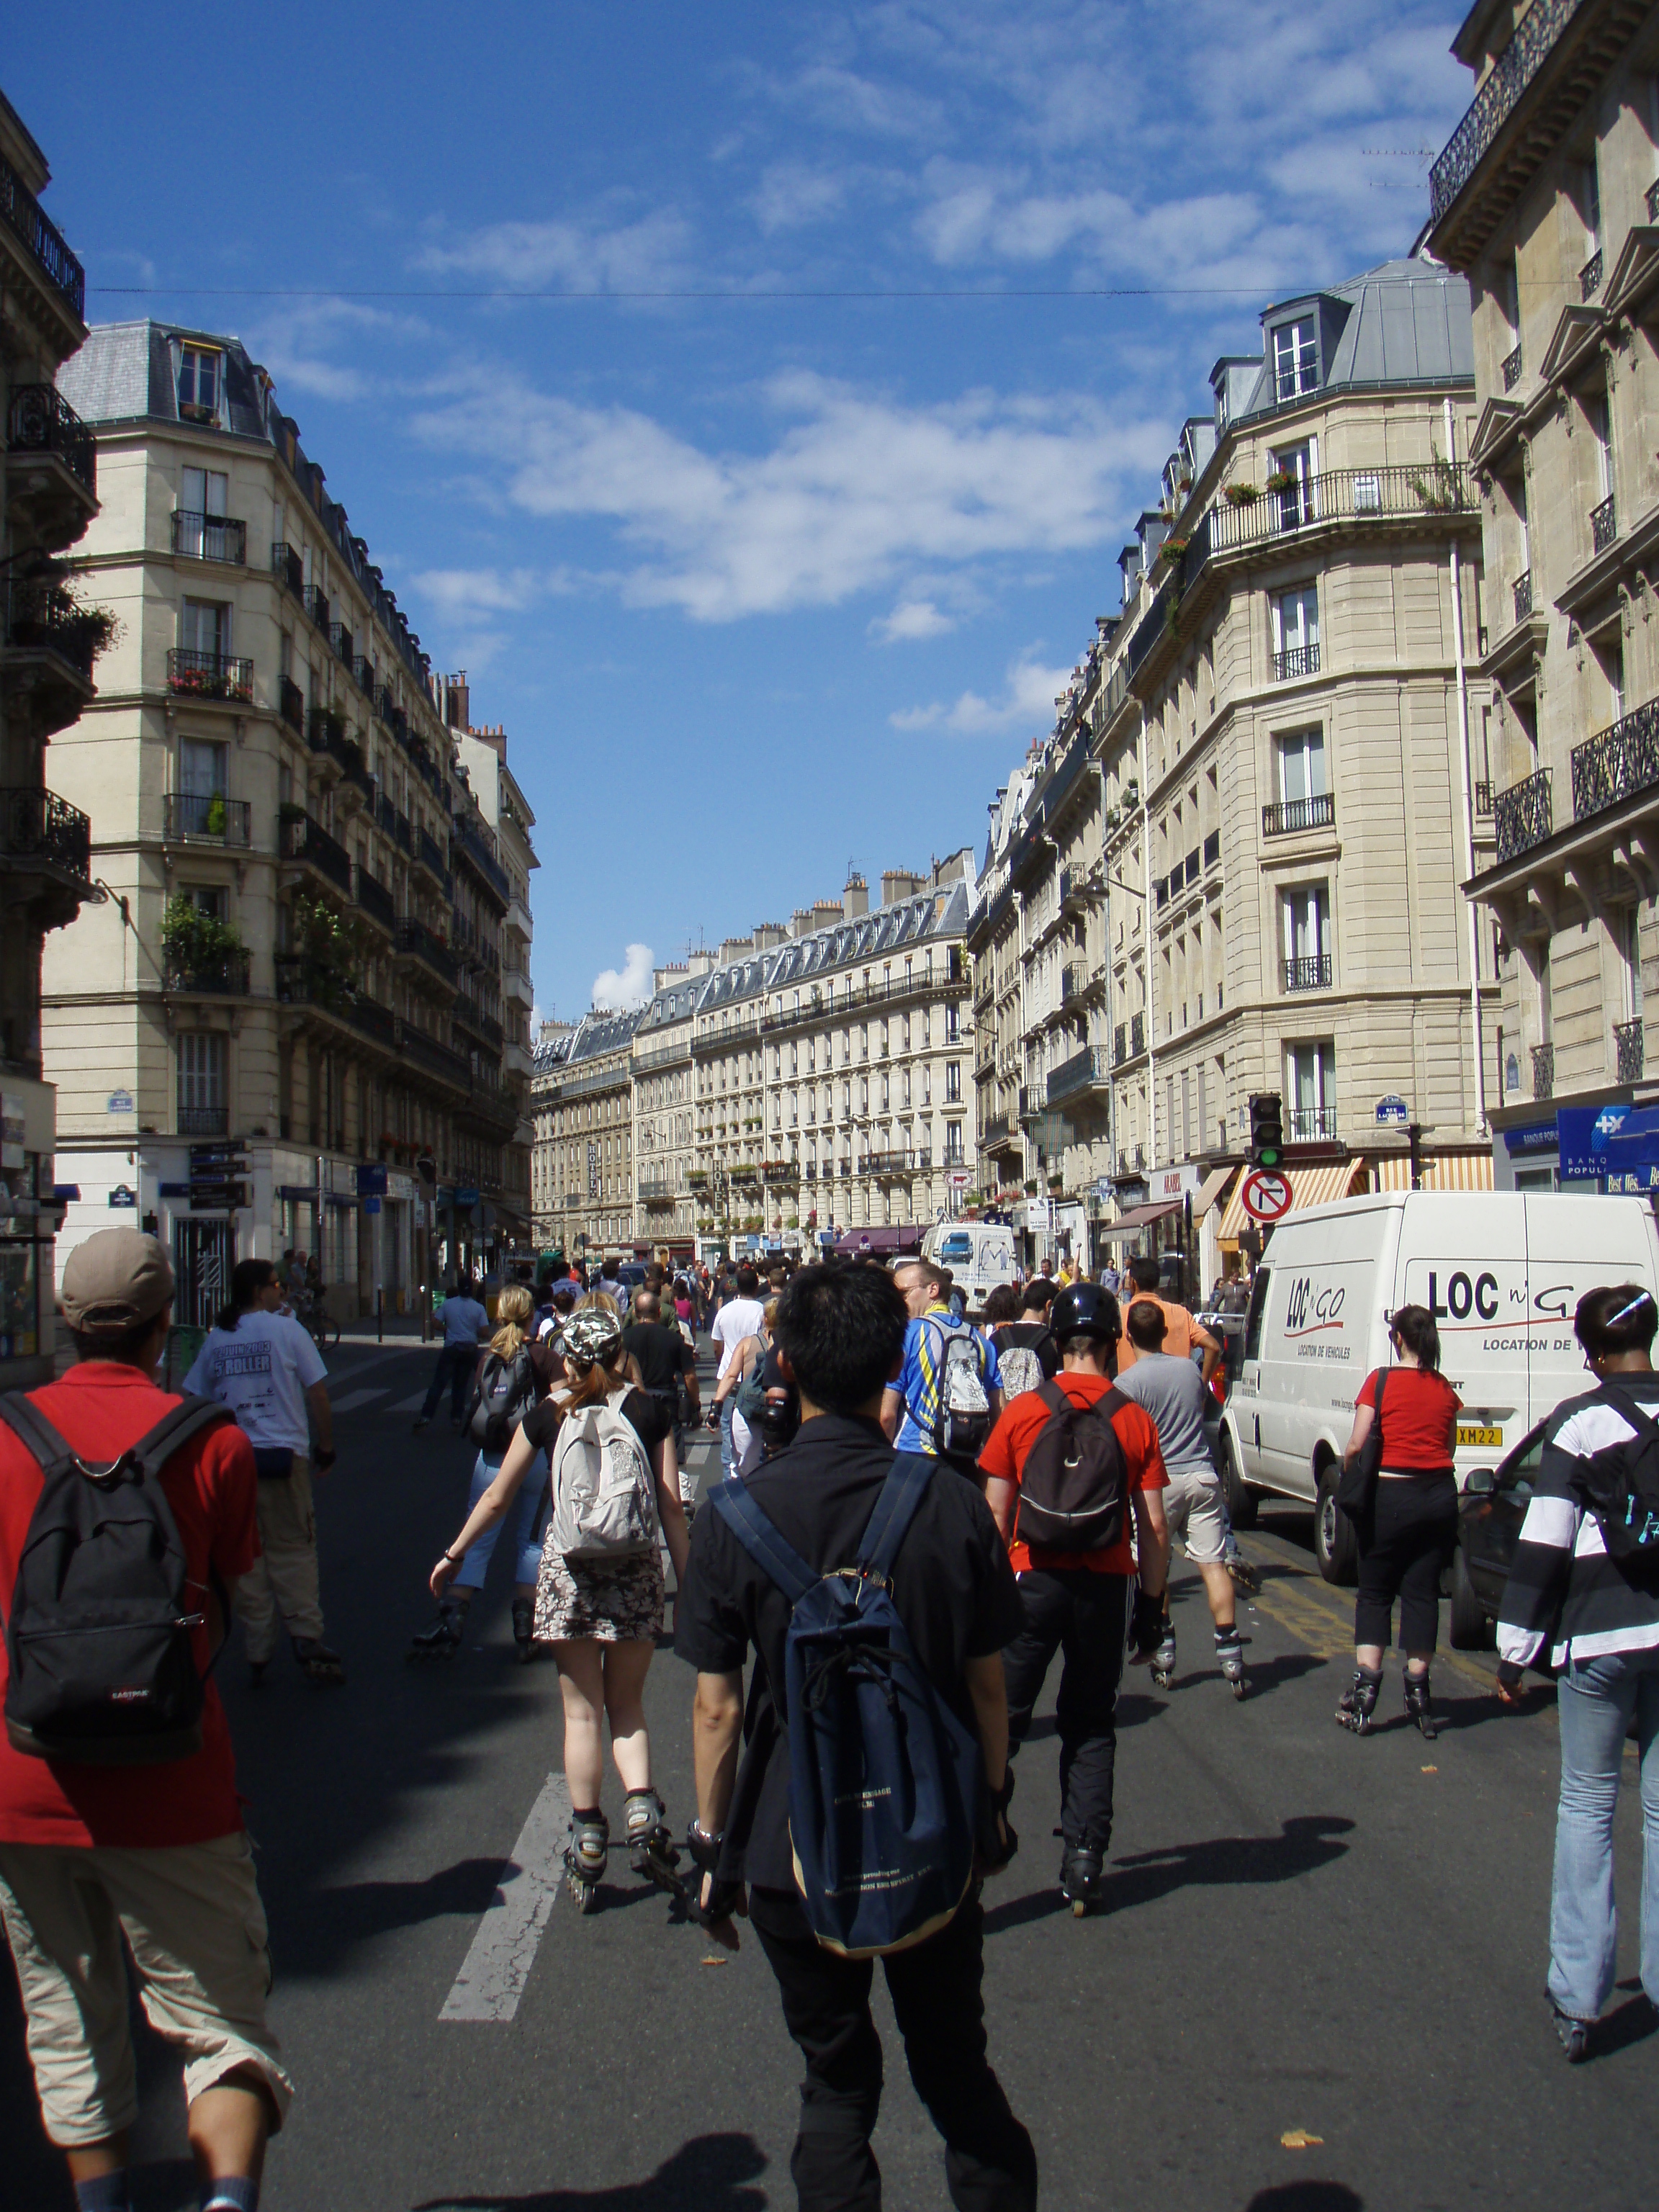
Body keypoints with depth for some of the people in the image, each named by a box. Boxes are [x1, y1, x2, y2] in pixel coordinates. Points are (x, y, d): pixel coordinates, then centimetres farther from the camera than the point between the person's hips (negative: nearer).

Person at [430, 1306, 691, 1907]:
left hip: (568, 1563, 0)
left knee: (582, 1711, 9)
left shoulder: (546, 1415, 4)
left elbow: (497, 1498, 9)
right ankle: (641, 1809, -9)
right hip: (636, 1564, 0)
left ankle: (588, 1841, 13)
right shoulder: (648, 1412, 3)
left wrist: (453, 1554, 22)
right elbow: (672, 1505, 0)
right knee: (626, 1705, 13)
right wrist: (686, 1581, 5)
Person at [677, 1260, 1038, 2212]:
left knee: (838, 2080, 17)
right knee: (957, 2066, 20)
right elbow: (987, 1684, -4)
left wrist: (715, 1843, 3)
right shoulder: (952, 1502, -12)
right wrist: (993, 1801, 12)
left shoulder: (738, 1514, -15)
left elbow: (718, 1708, -10)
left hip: (796, 1844, -1)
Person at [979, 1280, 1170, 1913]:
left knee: (1000, 1722, 7)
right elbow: (1153, 1528, -1)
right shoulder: (1135, 1421, -2)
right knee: (1091, 1729, 15)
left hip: (1034, 1579, -1)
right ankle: (1083, 1865, 13)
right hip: (1104, 1586, 1)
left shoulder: (1022, 1411, -3)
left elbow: (995, 1515, -1)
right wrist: (1151, 1605, 9)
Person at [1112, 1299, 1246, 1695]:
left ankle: (1164, 1652, 15)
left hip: (1160, 1480, -3)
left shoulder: (1128, 1382, -9)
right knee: (1213, 1564, 1)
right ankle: (1229, 1653, -3)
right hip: (1202, 1474, 4)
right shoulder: (1189, 1369, 8)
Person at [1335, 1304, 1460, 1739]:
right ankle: (1417, 1691, 13)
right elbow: (1448, 1447, 6)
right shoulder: (1445, 1389, 4)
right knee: (1423, 1592, 10)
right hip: (1439, 1496, 4)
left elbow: (1356, 1445, -11)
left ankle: (1365, 1684, -1)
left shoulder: (1381, 1380, -9)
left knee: (1375, 1592, 7)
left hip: (1390, 1495, -3)